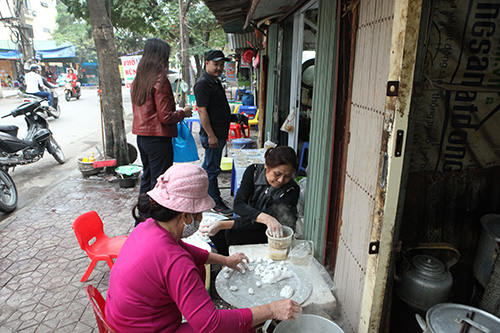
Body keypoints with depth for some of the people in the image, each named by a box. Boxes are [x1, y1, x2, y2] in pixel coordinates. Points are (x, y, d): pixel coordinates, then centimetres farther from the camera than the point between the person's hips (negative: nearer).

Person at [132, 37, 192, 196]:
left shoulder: (137, 80, 9)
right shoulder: (160, 80, -16)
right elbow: (165, 117, -18)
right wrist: (183, 113, -1)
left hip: (141, 136, 9)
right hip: (158, 138, -9)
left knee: (147, 178, 21)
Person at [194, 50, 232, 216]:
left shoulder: (215, 81, 16)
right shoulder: (203, 83, -15)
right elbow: (202, 111, -20)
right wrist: (210, 135, -22)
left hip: (219, 133, 10)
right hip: (212, 134, -10)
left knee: (208, 166, 19)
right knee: (212, 168, 0)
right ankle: (215, 202, 10)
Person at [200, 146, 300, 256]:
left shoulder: (292, 190, -24)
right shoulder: (254, 171, -14)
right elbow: (238, 204, -25)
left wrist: (223, 224, -37)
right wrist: (265, 218, -45)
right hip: (250, 221, 4)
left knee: (232, 234, -27)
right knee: (217, 233, -20)